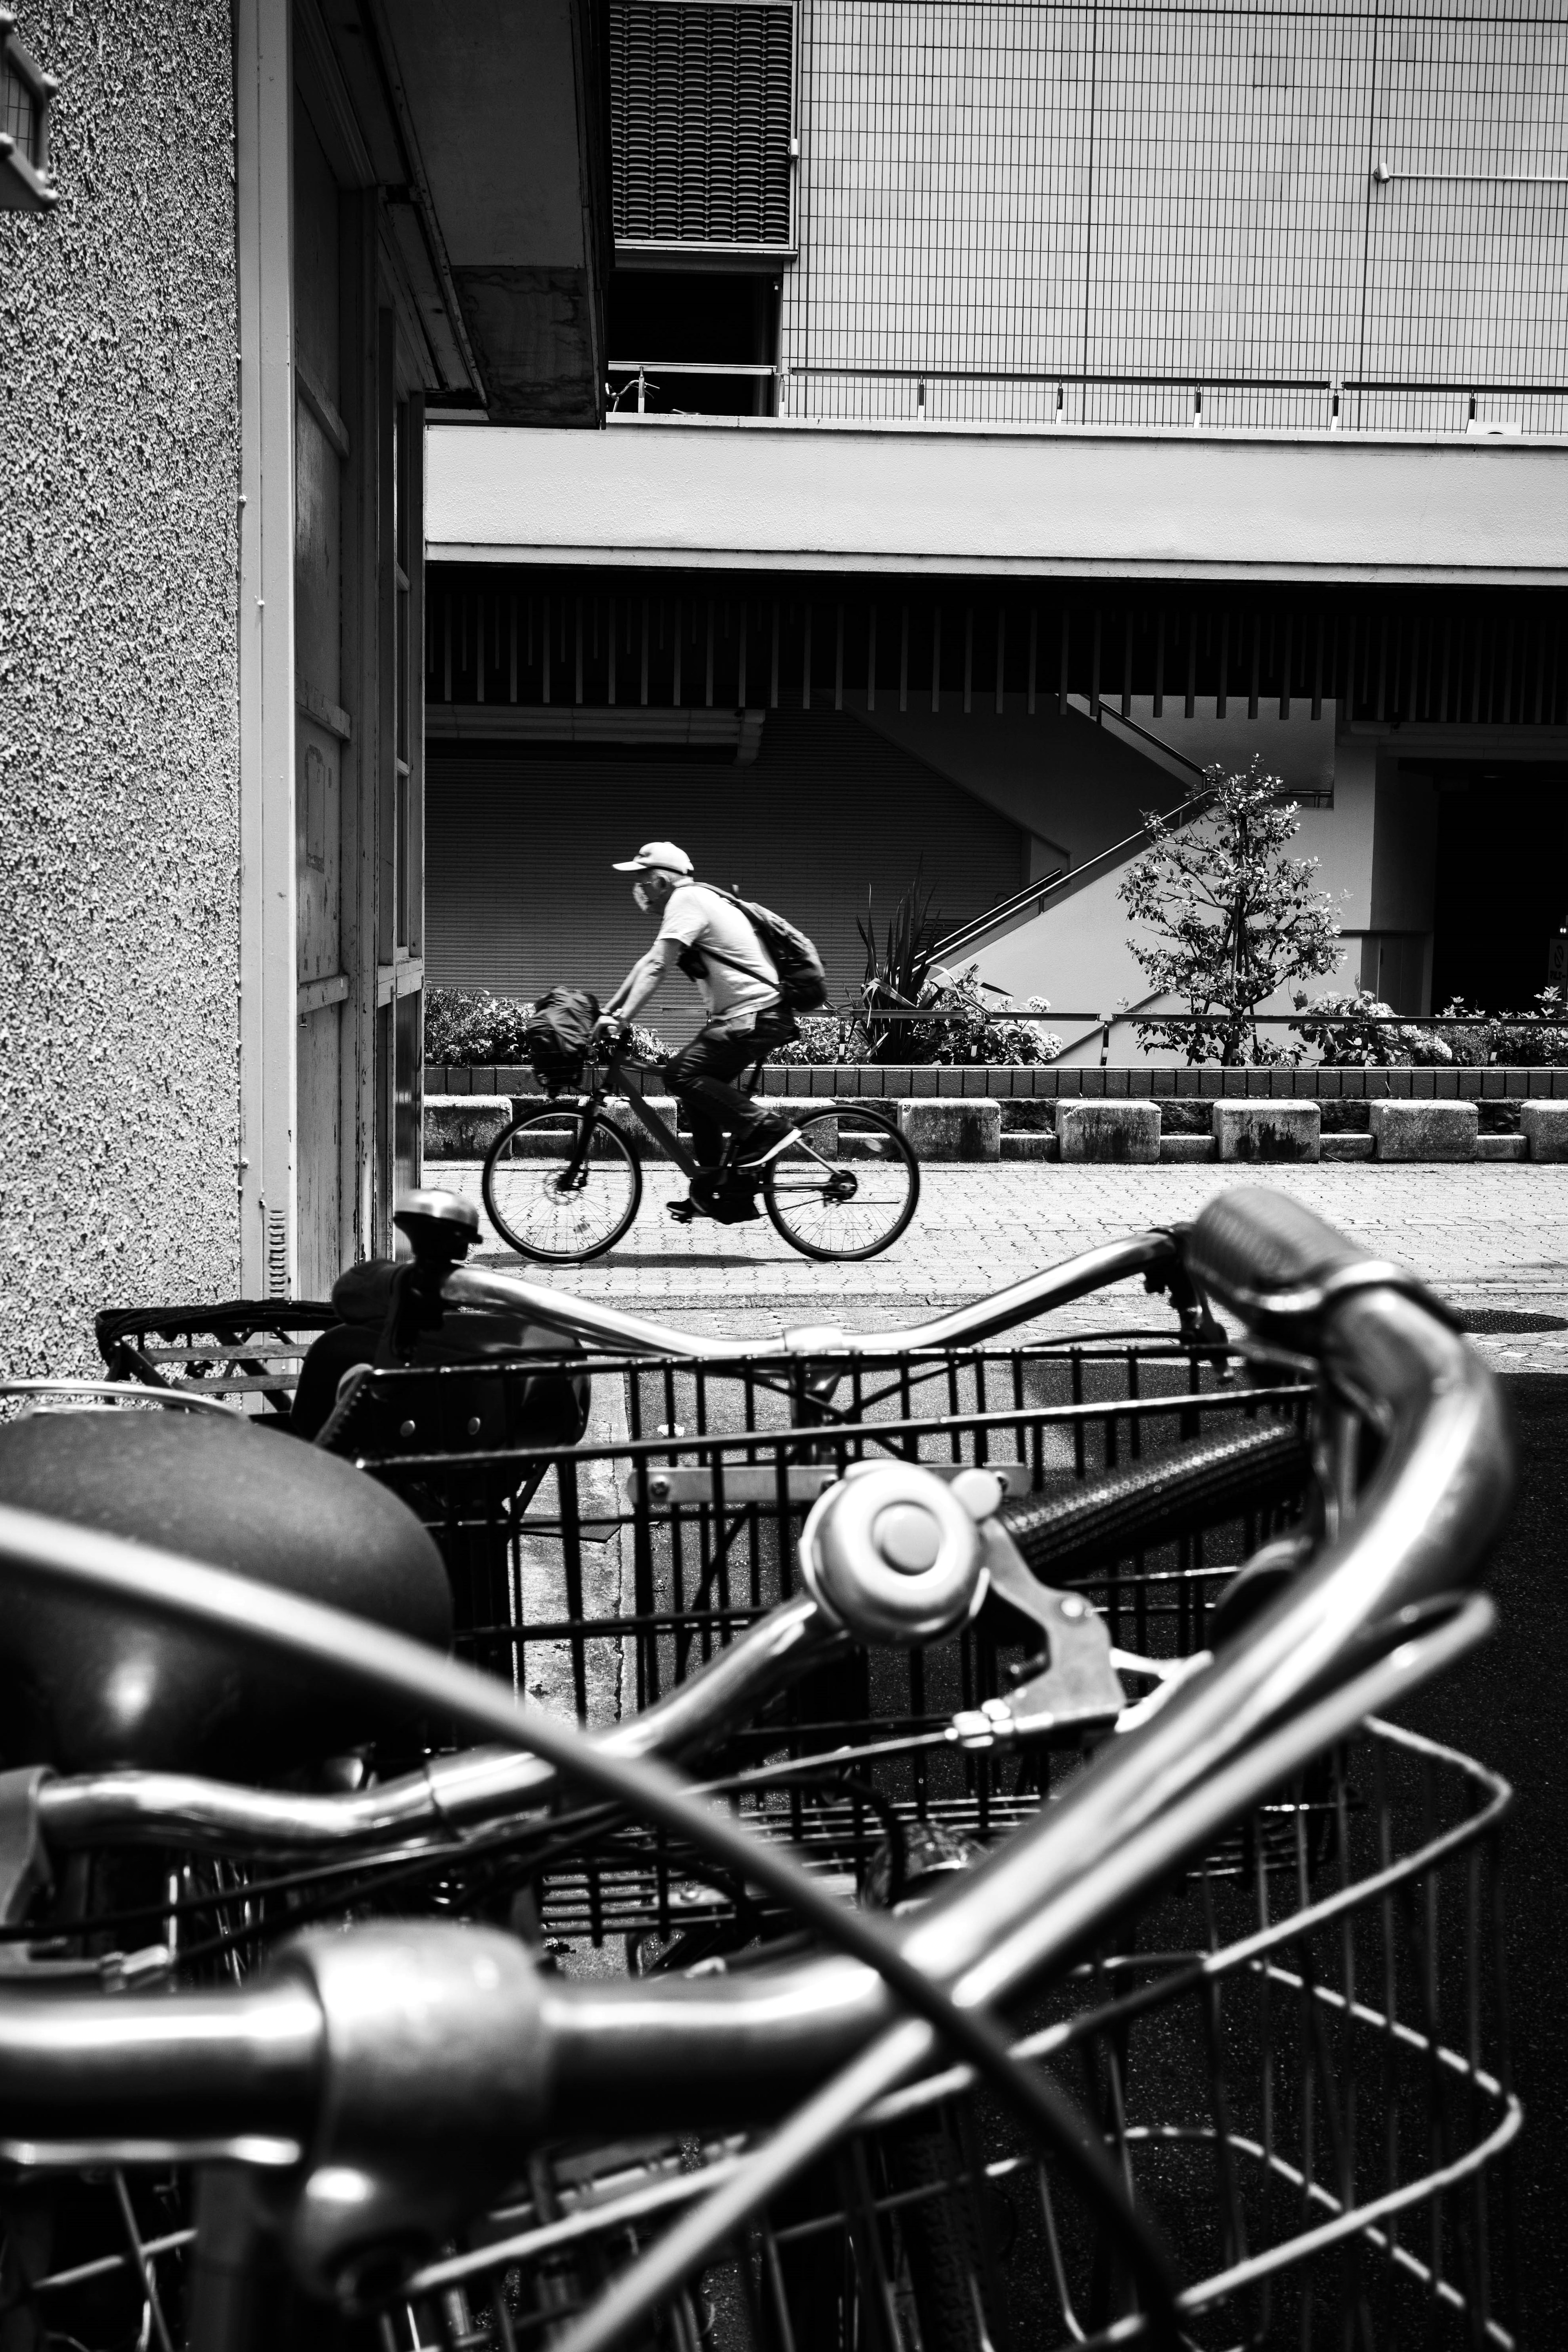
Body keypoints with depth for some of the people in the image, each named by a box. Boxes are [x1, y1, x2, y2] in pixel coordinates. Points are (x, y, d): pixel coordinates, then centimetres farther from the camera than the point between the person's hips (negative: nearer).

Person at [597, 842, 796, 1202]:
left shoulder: (687, 900, -12)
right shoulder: (690, 900, 18)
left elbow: (655, 967, -21)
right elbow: (647, 964, 20)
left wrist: (621, 1019, -24)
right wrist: (607, 1012, 17)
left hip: (758, 1017, -10)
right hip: (739, 1016, 10)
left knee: (681, 1073, -18)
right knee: (697, 1085, 12)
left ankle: (763, 1128, -14)